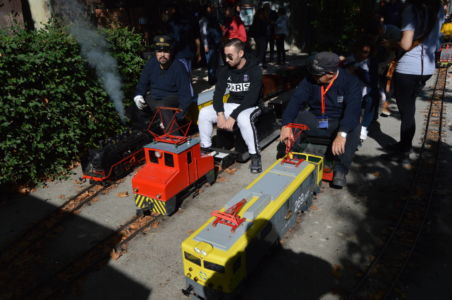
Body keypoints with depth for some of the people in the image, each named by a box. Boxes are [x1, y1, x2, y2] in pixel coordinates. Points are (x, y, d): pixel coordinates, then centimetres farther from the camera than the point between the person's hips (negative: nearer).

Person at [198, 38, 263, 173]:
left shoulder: (254, 70, -15)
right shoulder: (225, 70, 0)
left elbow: (251, 98, -24)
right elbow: (218, 93, -4)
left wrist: (232, 117, -30)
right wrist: (220, 114, -22)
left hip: (250, 107, -5)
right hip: (232, 105, 5)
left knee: (243, 119, -40)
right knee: (204, 113, -14)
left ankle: (255, 156, -24)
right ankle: (205, 149, 3)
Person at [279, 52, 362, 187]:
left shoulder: (351, 82, -17)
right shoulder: (310, 79, -8)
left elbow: (353, 109, -30)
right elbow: (296, 100, -19)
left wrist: (342, 134, -47)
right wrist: (286, 125, -36)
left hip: (339, 124, -2)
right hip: (315, 120, 3)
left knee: (354, 129, -33)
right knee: (292, 119, -21)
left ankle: (340, 169, -22)